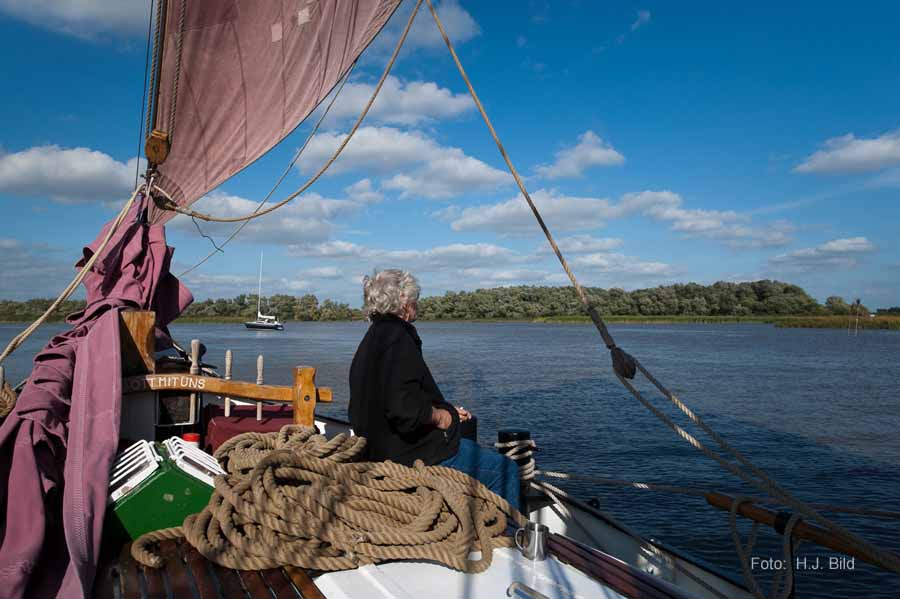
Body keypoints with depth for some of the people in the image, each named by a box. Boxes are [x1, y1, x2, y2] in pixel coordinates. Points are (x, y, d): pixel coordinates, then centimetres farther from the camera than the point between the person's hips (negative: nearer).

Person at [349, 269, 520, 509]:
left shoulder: (371, 340, 13)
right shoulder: (397, 338, -20)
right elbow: (404, 409, -31)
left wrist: (446, 411, 16)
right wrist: (439, 416, -12)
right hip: (417, 457, -11)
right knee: (506, 470, -3)